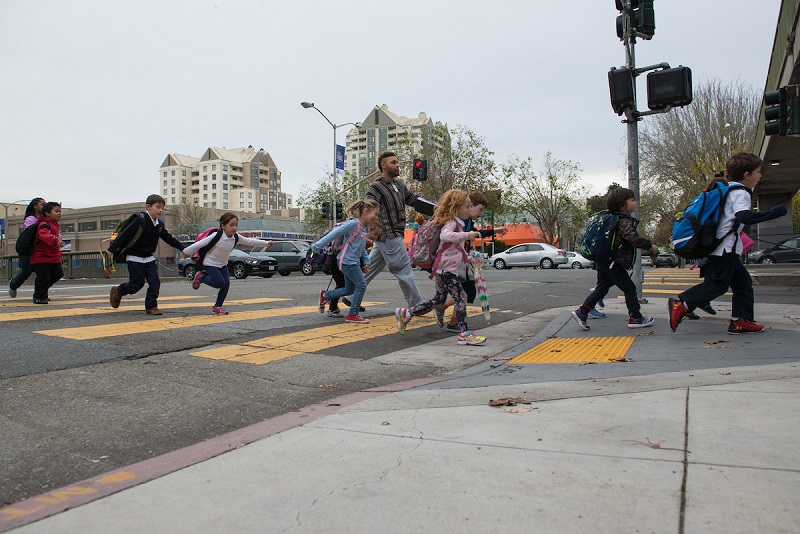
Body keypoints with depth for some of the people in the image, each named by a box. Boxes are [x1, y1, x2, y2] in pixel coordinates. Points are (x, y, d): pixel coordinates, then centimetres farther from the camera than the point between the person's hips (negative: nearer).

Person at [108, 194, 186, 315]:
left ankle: (151, 306, 3)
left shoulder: (159, 224, 5)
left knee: (155, 282, -5)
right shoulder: (140, 220, -17)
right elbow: (125, 235, -16)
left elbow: (169, 238, 14)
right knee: (137, 283, -3)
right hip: (135, 258, -6)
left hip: (149, 258, 6)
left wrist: (183, 248, 10)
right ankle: (118, 291, 24)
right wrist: (112, 249, -15)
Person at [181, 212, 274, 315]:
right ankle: (200, 277, 9)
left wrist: (266, 243, 2)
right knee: (220, 283, -18)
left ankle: (217, 307, 10)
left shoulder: (236, 238, -9)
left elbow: (249, 241, 1)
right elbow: (200, 243, -19)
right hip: (210, 263, -6)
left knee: (226, 284, -5)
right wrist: (187, 252, -12)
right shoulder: (216, 236, -26)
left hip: (223, 264, 6)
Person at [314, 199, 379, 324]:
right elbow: (334, 234, -16)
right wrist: (318, 246, -15)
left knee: (349, 289, 16)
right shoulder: (353, 224, -16)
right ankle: (353, 314, 0)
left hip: (354, 262, 10)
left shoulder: (365, 228, 12)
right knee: (361, 285, -9)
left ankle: (325, 295, 32)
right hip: (347, 260, -10)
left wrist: (366, 262, 7)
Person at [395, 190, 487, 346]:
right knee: (461, 296, -10)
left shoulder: (457, 223, 20)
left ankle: (405, 313, 20)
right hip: (445, 269, -11)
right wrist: (466, 235, -35)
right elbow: (445, 235, -36)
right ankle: (464, 333, -6)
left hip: (444, 269, 11)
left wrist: (466, 257, 23)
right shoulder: (451, 222, -12)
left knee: (439, 299, 15)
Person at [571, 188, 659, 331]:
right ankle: (635, 318, 11)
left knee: (601, 289, 11)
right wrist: (650, 246, -18)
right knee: (629, 288, 3)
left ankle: (581, 312, 6)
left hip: (603, 263, 9)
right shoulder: (624, 221, -16)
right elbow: (633, 238, -29)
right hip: (613, 264, -9)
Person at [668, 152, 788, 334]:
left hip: (721, 247, 10)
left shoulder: (727, 190, 17)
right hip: (724, 248, -10)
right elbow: (744, 216, -30)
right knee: (719, 285, -8)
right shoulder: (741, 193, -13)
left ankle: (740, 321, 14)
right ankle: (681, 304, -16)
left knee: (742, 282, 13)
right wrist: (775, 212, -26)